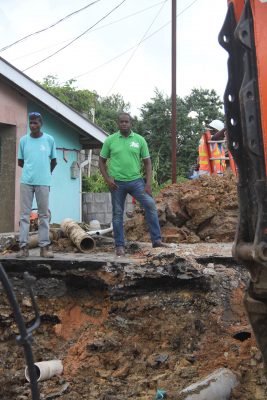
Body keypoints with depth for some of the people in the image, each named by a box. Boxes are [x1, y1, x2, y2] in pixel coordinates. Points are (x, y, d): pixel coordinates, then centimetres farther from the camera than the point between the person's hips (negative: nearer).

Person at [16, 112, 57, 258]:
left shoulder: (49, 140, 3)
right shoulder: (23, 140, 5)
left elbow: (53, 161, 13)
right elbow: (20, 162, 15)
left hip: (43, 182, -1)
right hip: (26, 181, 1)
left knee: (44, 214, 3)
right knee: (24, 213, 0)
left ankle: (44, 246, 6)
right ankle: (24, 246, 3)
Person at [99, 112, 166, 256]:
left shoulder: (139, 140, 3)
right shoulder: (110, 140, 2)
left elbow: (147, 162, 5)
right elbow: (102, 161, 9)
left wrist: (148, 183, -4)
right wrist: (107, 179, -5)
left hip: (136, 180, 0)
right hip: (117, 182, 0)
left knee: (150, 204, -15)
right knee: (117, 213, 5)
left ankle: (156, 240, -8)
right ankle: (120, 246, 16)